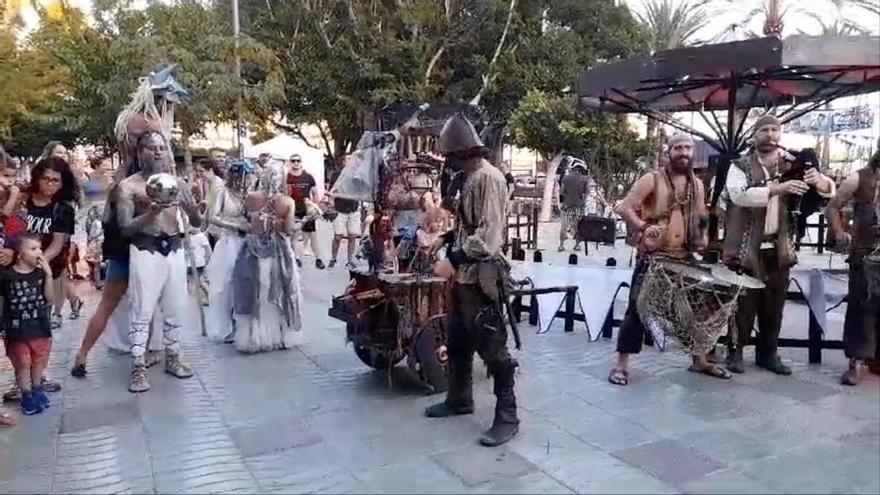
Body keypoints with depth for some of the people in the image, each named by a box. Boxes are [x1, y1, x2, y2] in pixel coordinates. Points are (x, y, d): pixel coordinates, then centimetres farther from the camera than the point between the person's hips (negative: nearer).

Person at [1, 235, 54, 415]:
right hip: (17, 330, -3)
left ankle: (37, 390, 34)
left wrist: (48, 275, -16)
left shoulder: (40, 273, -3)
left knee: (39, 362, 16)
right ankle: (27, 395, 21)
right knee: (22, 364, 7)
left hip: (40, 327, 3)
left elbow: (48, 298, -8)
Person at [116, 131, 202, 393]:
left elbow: (197, 222, 6)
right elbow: (125, 228, -8)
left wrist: (192, 207, -16)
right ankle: (138, 368, 7)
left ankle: (172, 358, 26)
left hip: (174, 249, 4)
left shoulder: (177, 182, 7)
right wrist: (150, 213, -22)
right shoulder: (129, 186, -2)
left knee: (175, 309, 11)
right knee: (142, 311, -1)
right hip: (145, 251, -3)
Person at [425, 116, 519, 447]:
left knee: (492, 348, -2)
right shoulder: (471, 178, 13)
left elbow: (488, 234, -23)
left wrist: (453, 259, -22)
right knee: (457, 342, 19)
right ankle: (459, 399, 36)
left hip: (481, 277, -10)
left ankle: (507, 417, 9)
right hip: (465, 275, 10)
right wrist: (453, 260, 12)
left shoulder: (489, 177, -16)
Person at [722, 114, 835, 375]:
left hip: (779, 248, 4)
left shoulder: (791, 166, 11)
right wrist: (777, 189, -31)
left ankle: (768, 353, 22)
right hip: (746, 248, -4)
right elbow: (739, 195, -21)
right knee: (743, 303, 1)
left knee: (774, 304, 10)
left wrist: (819, 180, -15)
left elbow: (830, 189, 9)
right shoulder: (740, 166, -2)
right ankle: (735, 351, 13)